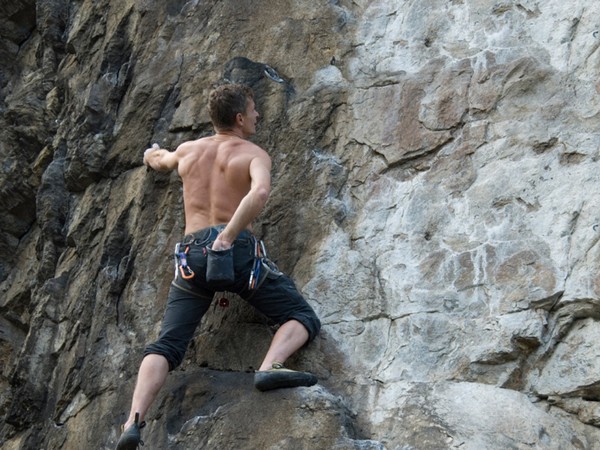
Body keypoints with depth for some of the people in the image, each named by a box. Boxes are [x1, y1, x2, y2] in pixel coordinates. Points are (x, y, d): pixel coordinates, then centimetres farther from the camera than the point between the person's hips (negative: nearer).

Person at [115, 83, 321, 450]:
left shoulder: (188, 150, 20)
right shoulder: (254, 154, 4)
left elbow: (159, 160, 44)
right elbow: (260, 191, -20)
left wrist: (155, 155, 68)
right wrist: (228, 236, -20)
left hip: (192, 254, 4)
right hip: (238, 250, -4)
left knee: (165, 346, 3)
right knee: (304, 317, 4)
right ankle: (271, 366, -25)